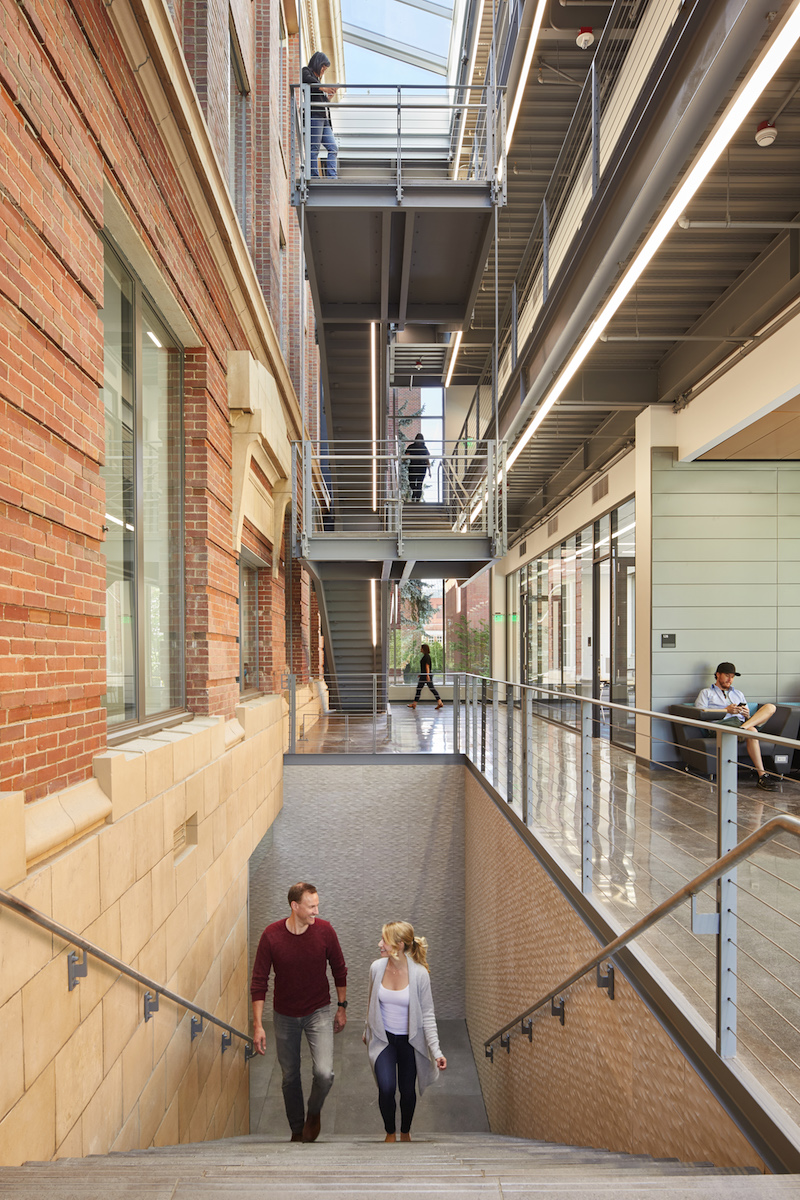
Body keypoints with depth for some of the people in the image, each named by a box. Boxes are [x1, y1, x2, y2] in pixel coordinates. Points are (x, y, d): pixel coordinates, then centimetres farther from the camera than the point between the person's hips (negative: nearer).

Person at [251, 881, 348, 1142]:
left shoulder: (324, 930, -16)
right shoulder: (271, 935, -19)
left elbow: (339, 970, -1)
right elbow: (259, 982, -10)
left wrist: (342, 1007, 4)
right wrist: (258, 1025, -12)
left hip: (318, 1012, 0)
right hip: (285, 1016, 1)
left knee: (324, 1073, -13)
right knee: (290, 1077, 13)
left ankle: (314, 1113, 20)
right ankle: (297, 1130, 39)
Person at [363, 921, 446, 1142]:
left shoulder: (419, 974, -22)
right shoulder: (377, 968, -12)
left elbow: (427, 1014, -13)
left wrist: (436, 1051, -17)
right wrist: (367, 1030, 20)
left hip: (409, 1040, -1)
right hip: (383, 1038, 1)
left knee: (407, 1091, 11)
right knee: (386, 1088, -14)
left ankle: (405, 1132, 42)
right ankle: (390, 1132, 15)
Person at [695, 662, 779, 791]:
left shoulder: (738, 694, 38)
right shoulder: (706, 693, 21)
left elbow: (747, 717, 31)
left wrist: (747, 714, 4)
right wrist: (726, 710, -5)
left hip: (742, 721, 5)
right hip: (722, 723, -5)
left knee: (770, 707, -19)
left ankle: (743, 728, -42)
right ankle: (762, 776, -41)